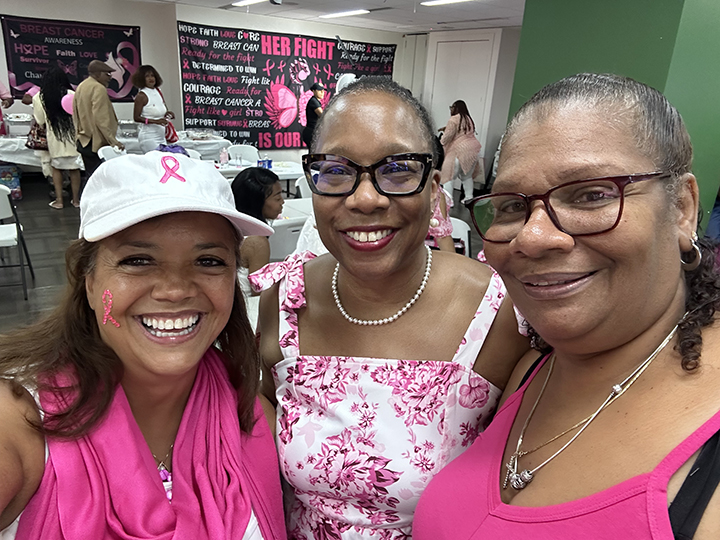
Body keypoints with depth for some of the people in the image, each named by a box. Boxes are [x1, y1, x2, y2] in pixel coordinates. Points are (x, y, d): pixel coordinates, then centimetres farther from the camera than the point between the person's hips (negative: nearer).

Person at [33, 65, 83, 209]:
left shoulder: (39, 97, -3)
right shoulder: (71, 94, -8)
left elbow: (40, 122, 1)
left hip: (54, 137, 0)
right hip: (72, 136, 0)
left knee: (56, 167, 14)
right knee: (74, 168, 11)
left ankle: (59, 200, 14)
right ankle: (76, 199, 16)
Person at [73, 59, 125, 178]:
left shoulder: (80, 87, 17)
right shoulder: (98, 89, -13)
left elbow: (76, 115, 23)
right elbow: (102, 119, -22)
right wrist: (113, 140, -24)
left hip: (83, 142, 10)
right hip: (97, 143, -10)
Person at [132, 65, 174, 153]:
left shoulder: (158, 92, 11)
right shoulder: (141, 96, -8)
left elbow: (164, 110, 21)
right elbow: (136, 118, -12)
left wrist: (167, 114, -4)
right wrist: (156, 121, -22)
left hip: (161, 135, 7)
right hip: (148, 136, -7)